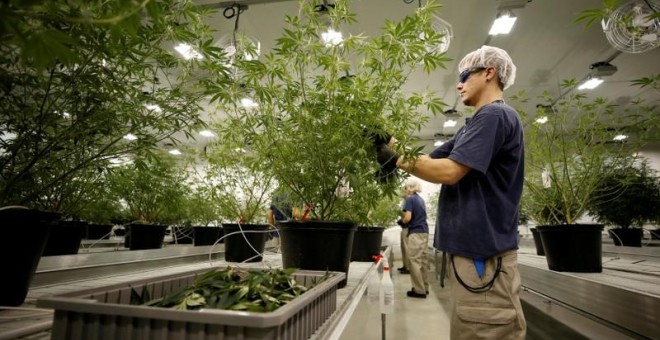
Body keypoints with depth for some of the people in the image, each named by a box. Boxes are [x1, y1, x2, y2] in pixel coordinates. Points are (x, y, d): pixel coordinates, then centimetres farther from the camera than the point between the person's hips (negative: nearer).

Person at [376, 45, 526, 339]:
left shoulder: (496, 115, -12)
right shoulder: (477, 124, 19)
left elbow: (449, 171, -21)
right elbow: (431, 160, 16)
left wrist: (397, 159, -11)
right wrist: (389, 144, 6)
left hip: (484, 252, -10)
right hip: (473, 248, 10)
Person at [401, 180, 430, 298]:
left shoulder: (410, 199, -10)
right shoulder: (421, 199, 15)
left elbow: (408, 217, -18)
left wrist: (403, 221, 2)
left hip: (416, 233, -8)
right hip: (424, 232, 9)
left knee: (414, 261, -3)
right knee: (423, 260, 13)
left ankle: (419, 290, 0)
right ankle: (424, 287, 20)